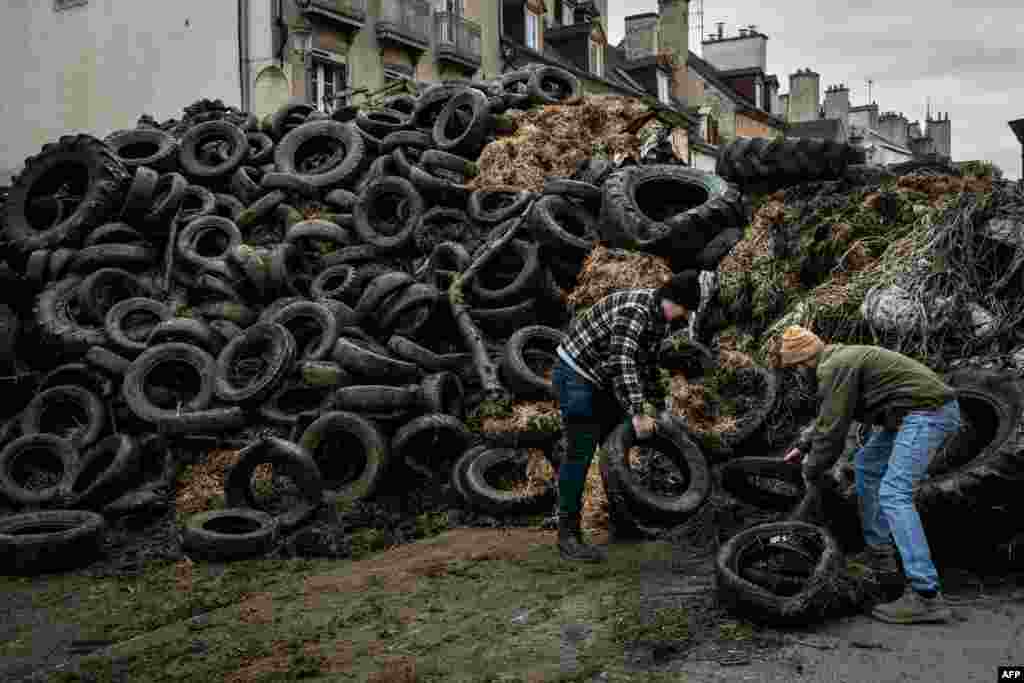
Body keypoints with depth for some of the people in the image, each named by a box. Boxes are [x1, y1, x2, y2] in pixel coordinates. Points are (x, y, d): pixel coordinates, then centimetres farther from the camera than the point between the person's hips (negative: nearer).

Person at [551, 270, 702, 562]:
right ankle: (568, 535, -8)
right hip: (576, 374, -10)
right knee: (581, 451, -12)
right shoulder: (635, 309, -27)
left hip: (604, 380, 10)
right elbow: (622, 361, -36)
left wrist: (645, 402, 11)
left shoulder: (660, 316, 4)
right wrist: (638, 413, -36)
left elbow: (648, 361, 14)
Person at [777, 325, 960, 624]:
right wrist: (803, 446, 34)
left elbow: (832, 428, -13)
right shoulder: (841, 359, 18)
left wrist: (812, 473, 0)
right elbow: (829, 416, 32)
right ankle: (879, 552, 27)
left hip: (927, 410, -11)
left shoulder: (834, 368, -14)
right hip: (921, 410, 11)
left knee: (893, 494, -18)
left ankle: (926, 595, -23)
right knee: (866, 464, 23)